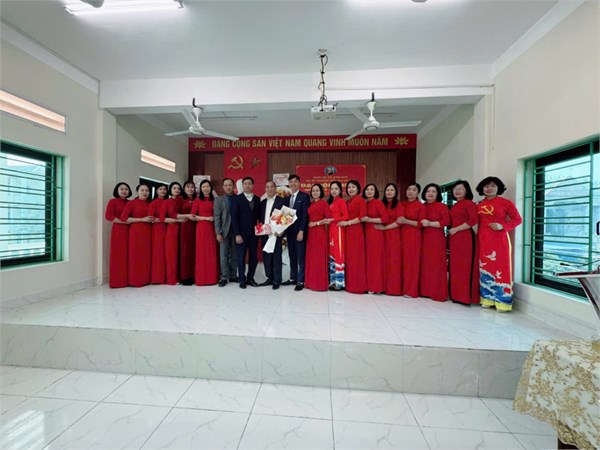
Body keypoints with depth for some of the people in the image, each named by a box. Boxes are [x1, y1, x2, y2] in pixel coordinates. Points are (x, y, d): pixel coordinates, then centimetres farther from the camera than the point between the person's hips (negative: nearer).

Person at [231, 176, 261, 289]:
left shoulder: (257, 199, 8)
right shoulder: (237, 199, -1)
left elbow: (259, 216, 11)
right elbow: (234, 218, -5)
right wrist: (237, 234, -11)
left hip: (254, 233, 3)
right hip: (242, 234, -3)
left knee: (254, 257, 8)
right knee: (241, 258, 5)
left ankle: (250, 278, 23)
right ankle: (242, 279, 20)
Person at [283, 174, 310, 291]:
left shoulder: (304, 196, -4)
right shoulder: (287, 198, 15)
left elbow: (305, 215, -11)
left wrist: (301, 231, -17)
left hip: (299, 231, -6)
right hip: (290, 231, 6)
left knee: (301, 257, 0)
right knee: (292, 257, 12)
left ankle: (300, 281, 8)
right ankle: (293, 278, 23)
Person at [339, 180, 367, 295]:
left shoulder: (360, 200, -3)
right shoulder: (347, 202, 18)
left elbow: (362, 217, -12)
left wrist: (348, 222, -14)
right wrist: (344, 222, 2)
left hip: (356, 231, -7)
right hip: (347, 231, 7)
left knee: (356, 258, -3)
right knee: (348, 257, 7)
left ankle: (358, 286, 6)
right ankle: (350, 284, 16)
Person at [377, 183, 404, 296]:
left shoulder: (398, 205, 0)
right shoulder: (382, 204, 13)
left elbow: (399, 222, -9)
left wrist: (384, 228, -13)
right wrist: (381, 226, -5)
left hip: (394, 235, -4)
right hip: (383, 235, 4)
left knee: (394, 260, -2)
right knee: (384, 260, 3)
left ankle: (394, 288, 7)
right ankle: (384, 286, 12)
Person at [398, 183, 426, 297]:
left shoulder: (421, 206, -4)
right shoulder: (402, 204, 10)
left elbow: (422, 224, -9)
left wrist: (406, 221, -18)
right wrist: (399, 221, 0)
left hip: (414, 236, -5)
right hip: (402, 235, 5)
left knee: (412, 262, -2)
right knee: (403, 261, 6)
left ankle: (411, 290, 7)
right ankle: (403, 287, 17)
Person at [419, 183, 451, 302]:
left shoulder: (442, 206, -1)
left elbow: (446, 221, -11)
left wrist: (430, 223, -17)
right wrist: (420, 223, -1)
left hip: (437, 238, -5)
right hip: (424, 238, 5)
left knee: (436, 265, -5)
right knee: (425, 264, 6)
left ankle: (438, 293, 2)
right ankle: (425, 290, 15)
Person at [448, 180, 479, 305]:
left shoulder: (469, 203, -3)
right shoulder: (454, 206, 19)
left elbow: (473, 221, -14)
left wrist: (456, 229, -13)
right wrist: (449, 234, 9)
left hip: (466, 238, -8)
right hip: (454, 239, 8)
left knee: (466, 266, -5)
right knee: (455, 266, 8)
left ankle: (466, 296, 2)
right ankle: (456, 294, 16)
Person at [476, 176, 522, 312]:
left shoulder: (506, 202, -2)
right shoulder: (479, 205, 9)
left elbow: (518, 219, 0)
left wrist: (502, 226, -15)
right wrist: (478, 238, 7)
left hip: (499, 240, -4)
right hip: (483, 241, 4)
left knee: (500, 269, -3)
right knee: (485, 269, 8)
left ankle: (502, 302, 8)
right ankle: (487, 299, 18)